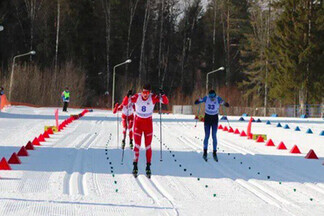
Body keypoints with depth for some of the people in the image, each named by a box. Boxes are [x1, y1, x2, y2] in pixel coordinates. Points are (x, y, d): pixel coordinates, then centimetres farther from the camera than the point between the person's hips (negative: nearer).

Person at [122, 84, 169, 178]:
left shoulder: (153, 97, -14)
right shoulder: (136, 97, -13)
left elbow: (166, 102, -20)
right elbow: (124, 103, -17)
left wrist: (162, 95, -39)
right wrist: (128, 96, -37)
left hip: (148, 123, 0)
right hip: (138, 122, 0)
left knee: (148, 146, 1)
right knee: (137, 145, -4)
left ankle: (148, 167, 7)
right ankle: (135, 166, 0)